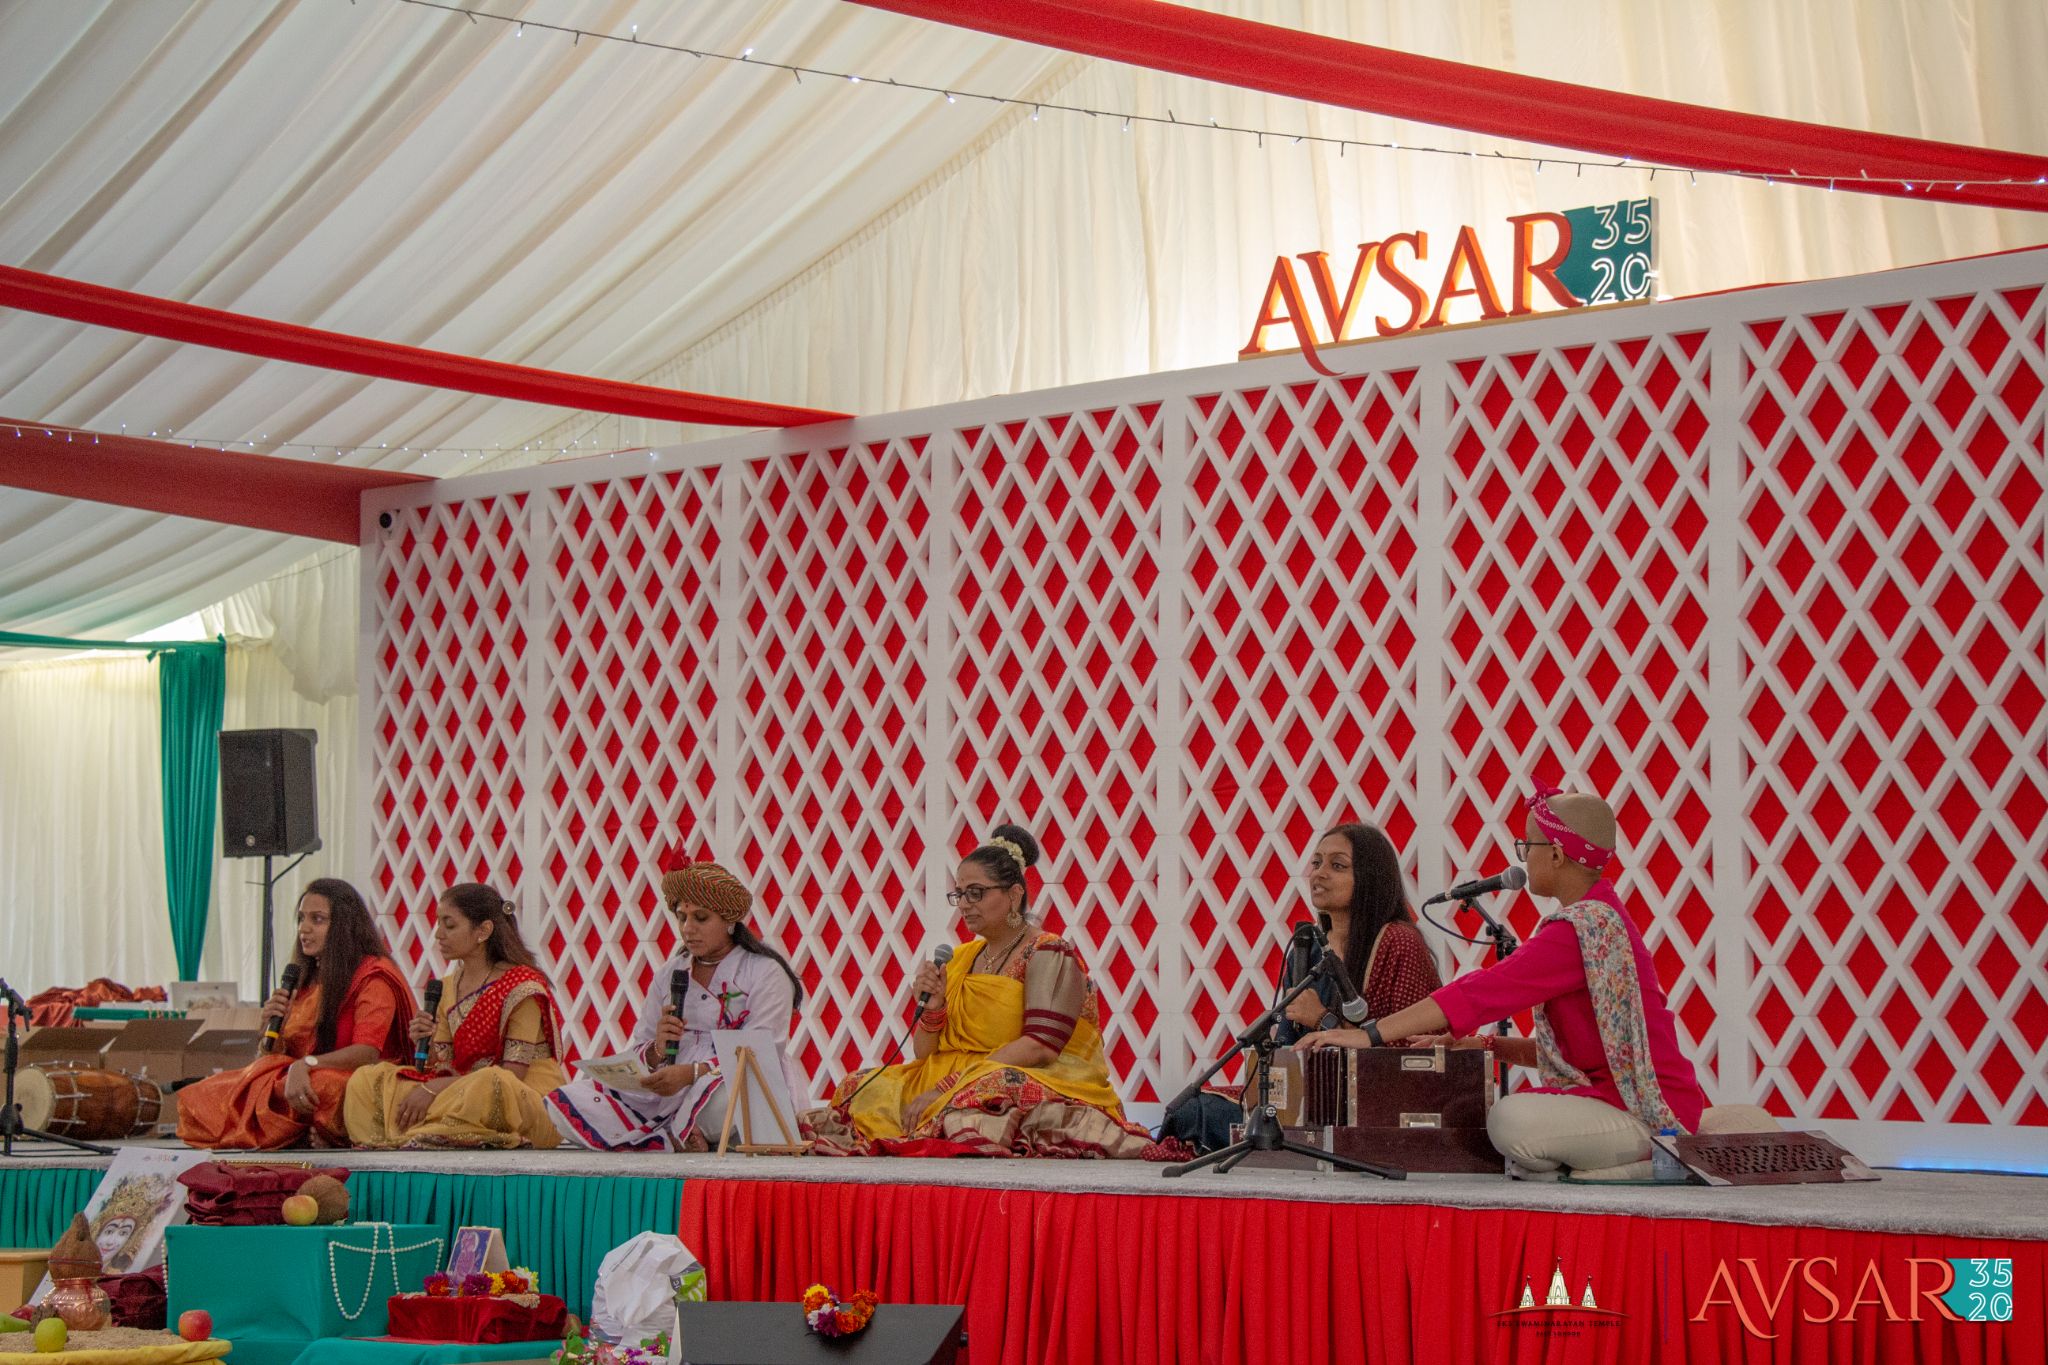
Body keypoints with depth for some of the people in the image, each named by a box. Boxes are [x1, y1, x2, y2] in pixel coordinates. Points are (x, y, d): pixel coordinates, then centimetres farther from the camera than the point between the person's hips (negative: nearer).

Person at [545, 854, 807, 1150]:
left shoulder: (766, 972, 3)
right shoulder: (669, 974, 19)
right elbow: (639, 1058, 15)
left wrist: (691, 1073, -24)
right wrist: (658, 1049, -10)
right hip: (666, 1092, 5)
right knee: (563, 1103, -17)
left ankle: (676, 1134, -13)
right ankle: (675, 1140, -23)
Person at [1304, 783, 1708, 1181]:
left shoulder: (1584, 926, -17)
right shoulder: (1598, 917, 16)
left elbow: (1483, 991, -22)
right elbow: (1578, 1048, 18)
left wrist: (1371, 1035, -21)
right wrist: (1487, 1045, 6)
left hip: (1652, 1114, -10)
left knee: (1512, 1120, -28)